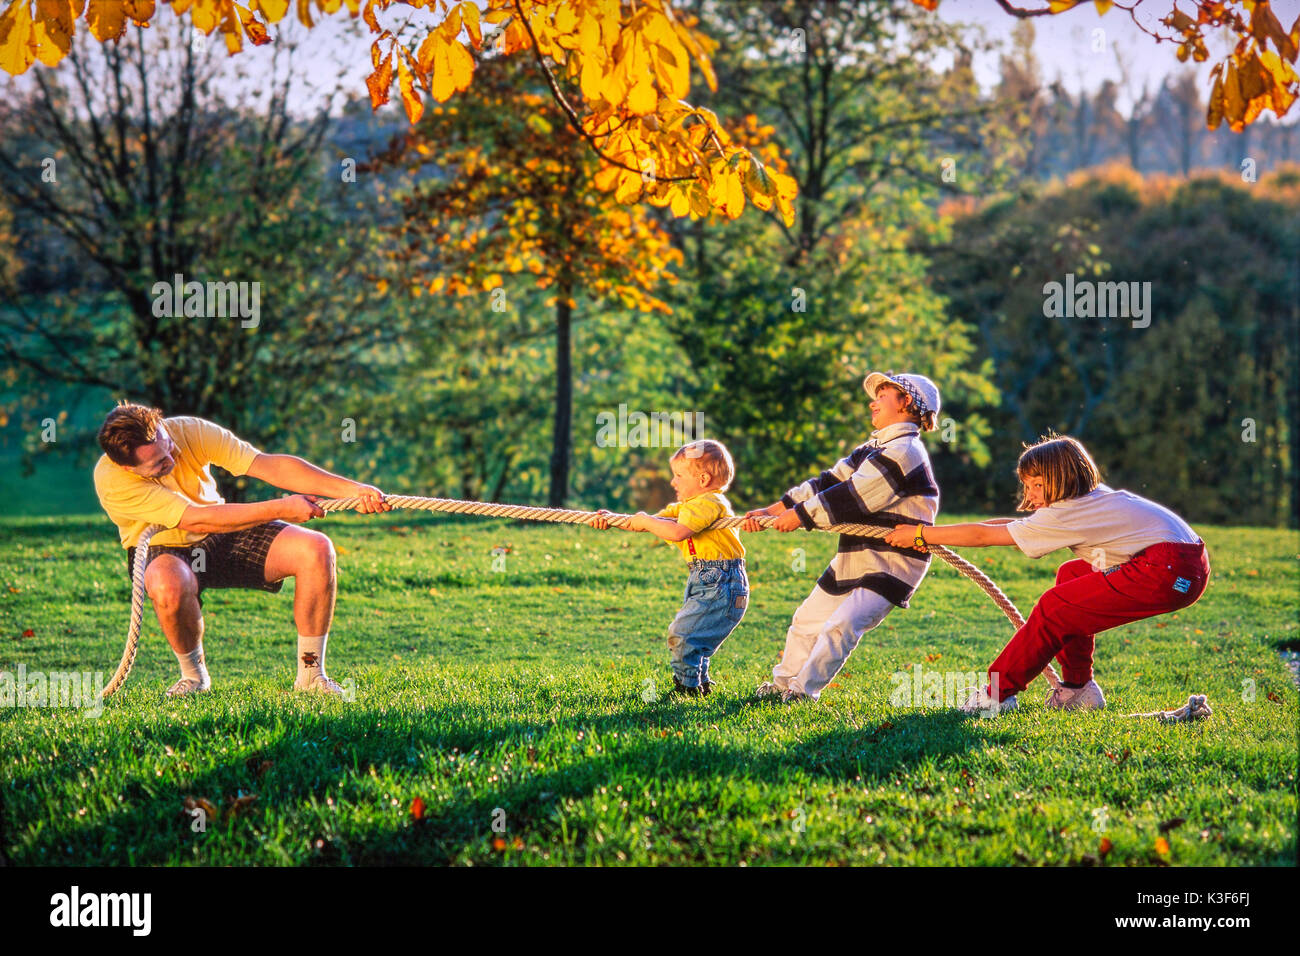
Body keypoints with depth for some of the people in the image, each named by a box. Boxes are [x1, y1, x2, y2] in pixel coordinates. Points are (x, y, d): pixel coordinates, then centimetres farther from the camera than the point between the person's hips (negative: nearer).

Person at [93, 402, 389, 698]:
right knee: (169, 585, -41)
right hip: (163, 551, -4)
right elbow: (197, 520, -31)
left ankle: (310, 674, -7)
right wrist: (282, 509, -31)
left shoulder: (190, 431, -20)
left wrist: (351, 489, -30)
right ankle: (193, 674, -11)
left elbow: (270, 465, -21)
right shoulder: (111, 480, -29)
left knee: (316, 549, -18)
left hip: (221, 536, 4)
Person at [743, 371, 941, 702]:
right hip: (854, 560, 10)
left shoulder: (903, 452, -18)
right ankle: (782, 683, 30)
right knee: (808, 619, 16)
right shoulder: (874, 449, 15)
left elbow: (851, 498, -21)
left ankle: (803, 691, -14)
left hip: (893, 563, -10)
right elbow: (829, 482, 11)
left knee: (841, 625, -22)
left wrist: (800, 515, -13)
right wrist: (773, 510, 3)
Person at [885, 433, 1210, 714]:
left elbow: (982, 535, -5)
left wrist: (920, 534, 3)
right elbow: (1009, 525, 22)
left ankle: (999, 691, 4)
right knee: (1071, 574, 22)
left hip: (1172, 573, -11)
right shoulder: (1093, 498, 19)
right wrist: (938, 533, 18)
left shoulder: (1062, 516, -8)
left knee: (1056, 607, -5)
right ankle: (1078, 688, 24)